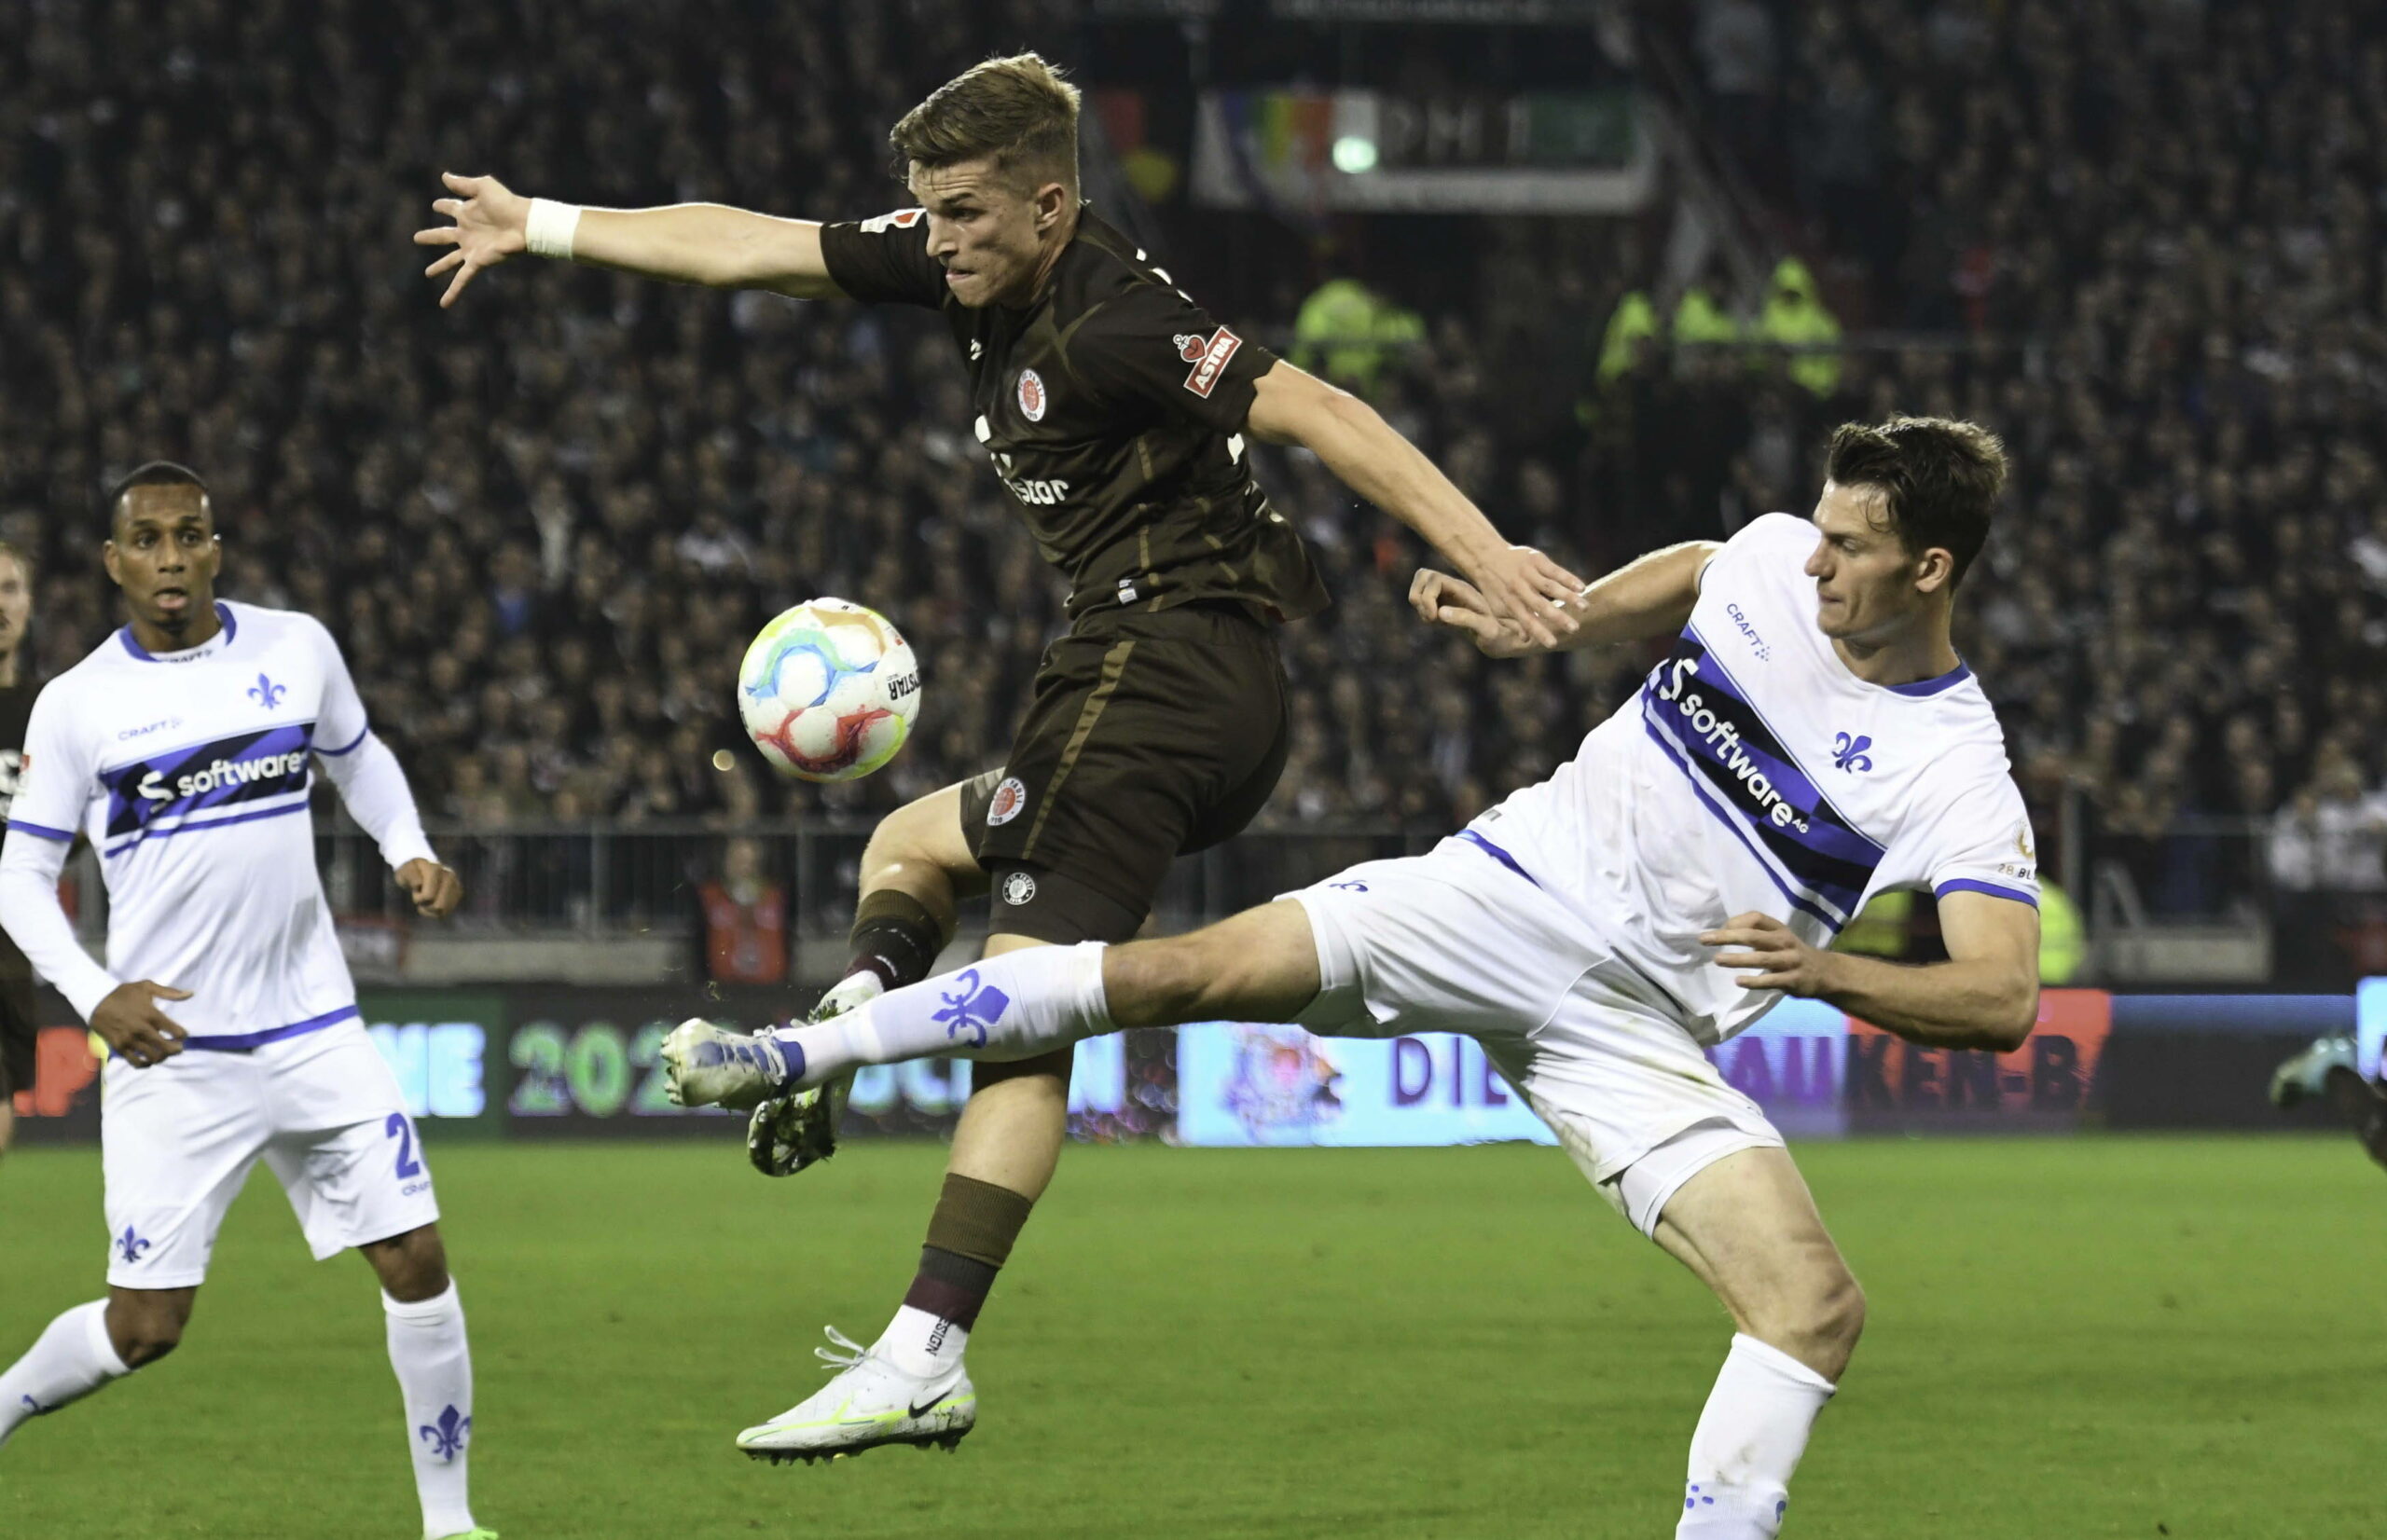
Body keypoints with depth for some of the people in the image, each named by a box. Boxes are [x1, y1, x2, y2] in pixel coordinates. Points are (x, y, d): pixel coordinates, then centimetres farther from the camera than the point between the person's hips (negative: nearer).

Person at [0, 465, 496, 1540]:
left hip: (315, 1036, 3)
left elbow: (360, 758, 21)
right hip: (171, 1049, -3)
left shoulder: (295, 648, 3)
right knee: (146, 1325, -4)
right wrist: (93, 995, -14)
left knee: (416, 1261, -4)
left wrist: (410, 851, 2)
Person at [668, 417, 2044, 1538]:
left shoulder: (1963, 780, -12)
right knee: (1197, 971, -15)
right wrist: (1541, 622, 10)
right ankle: (794, 1056, -10)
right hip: (1510, 887, 2)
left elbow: (2003, 1001, -18)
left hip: (1636, 1028, -2)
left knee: (1818, 1306, -20)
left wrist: (1828, 971, -32)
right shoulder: (1775, 562, 1)